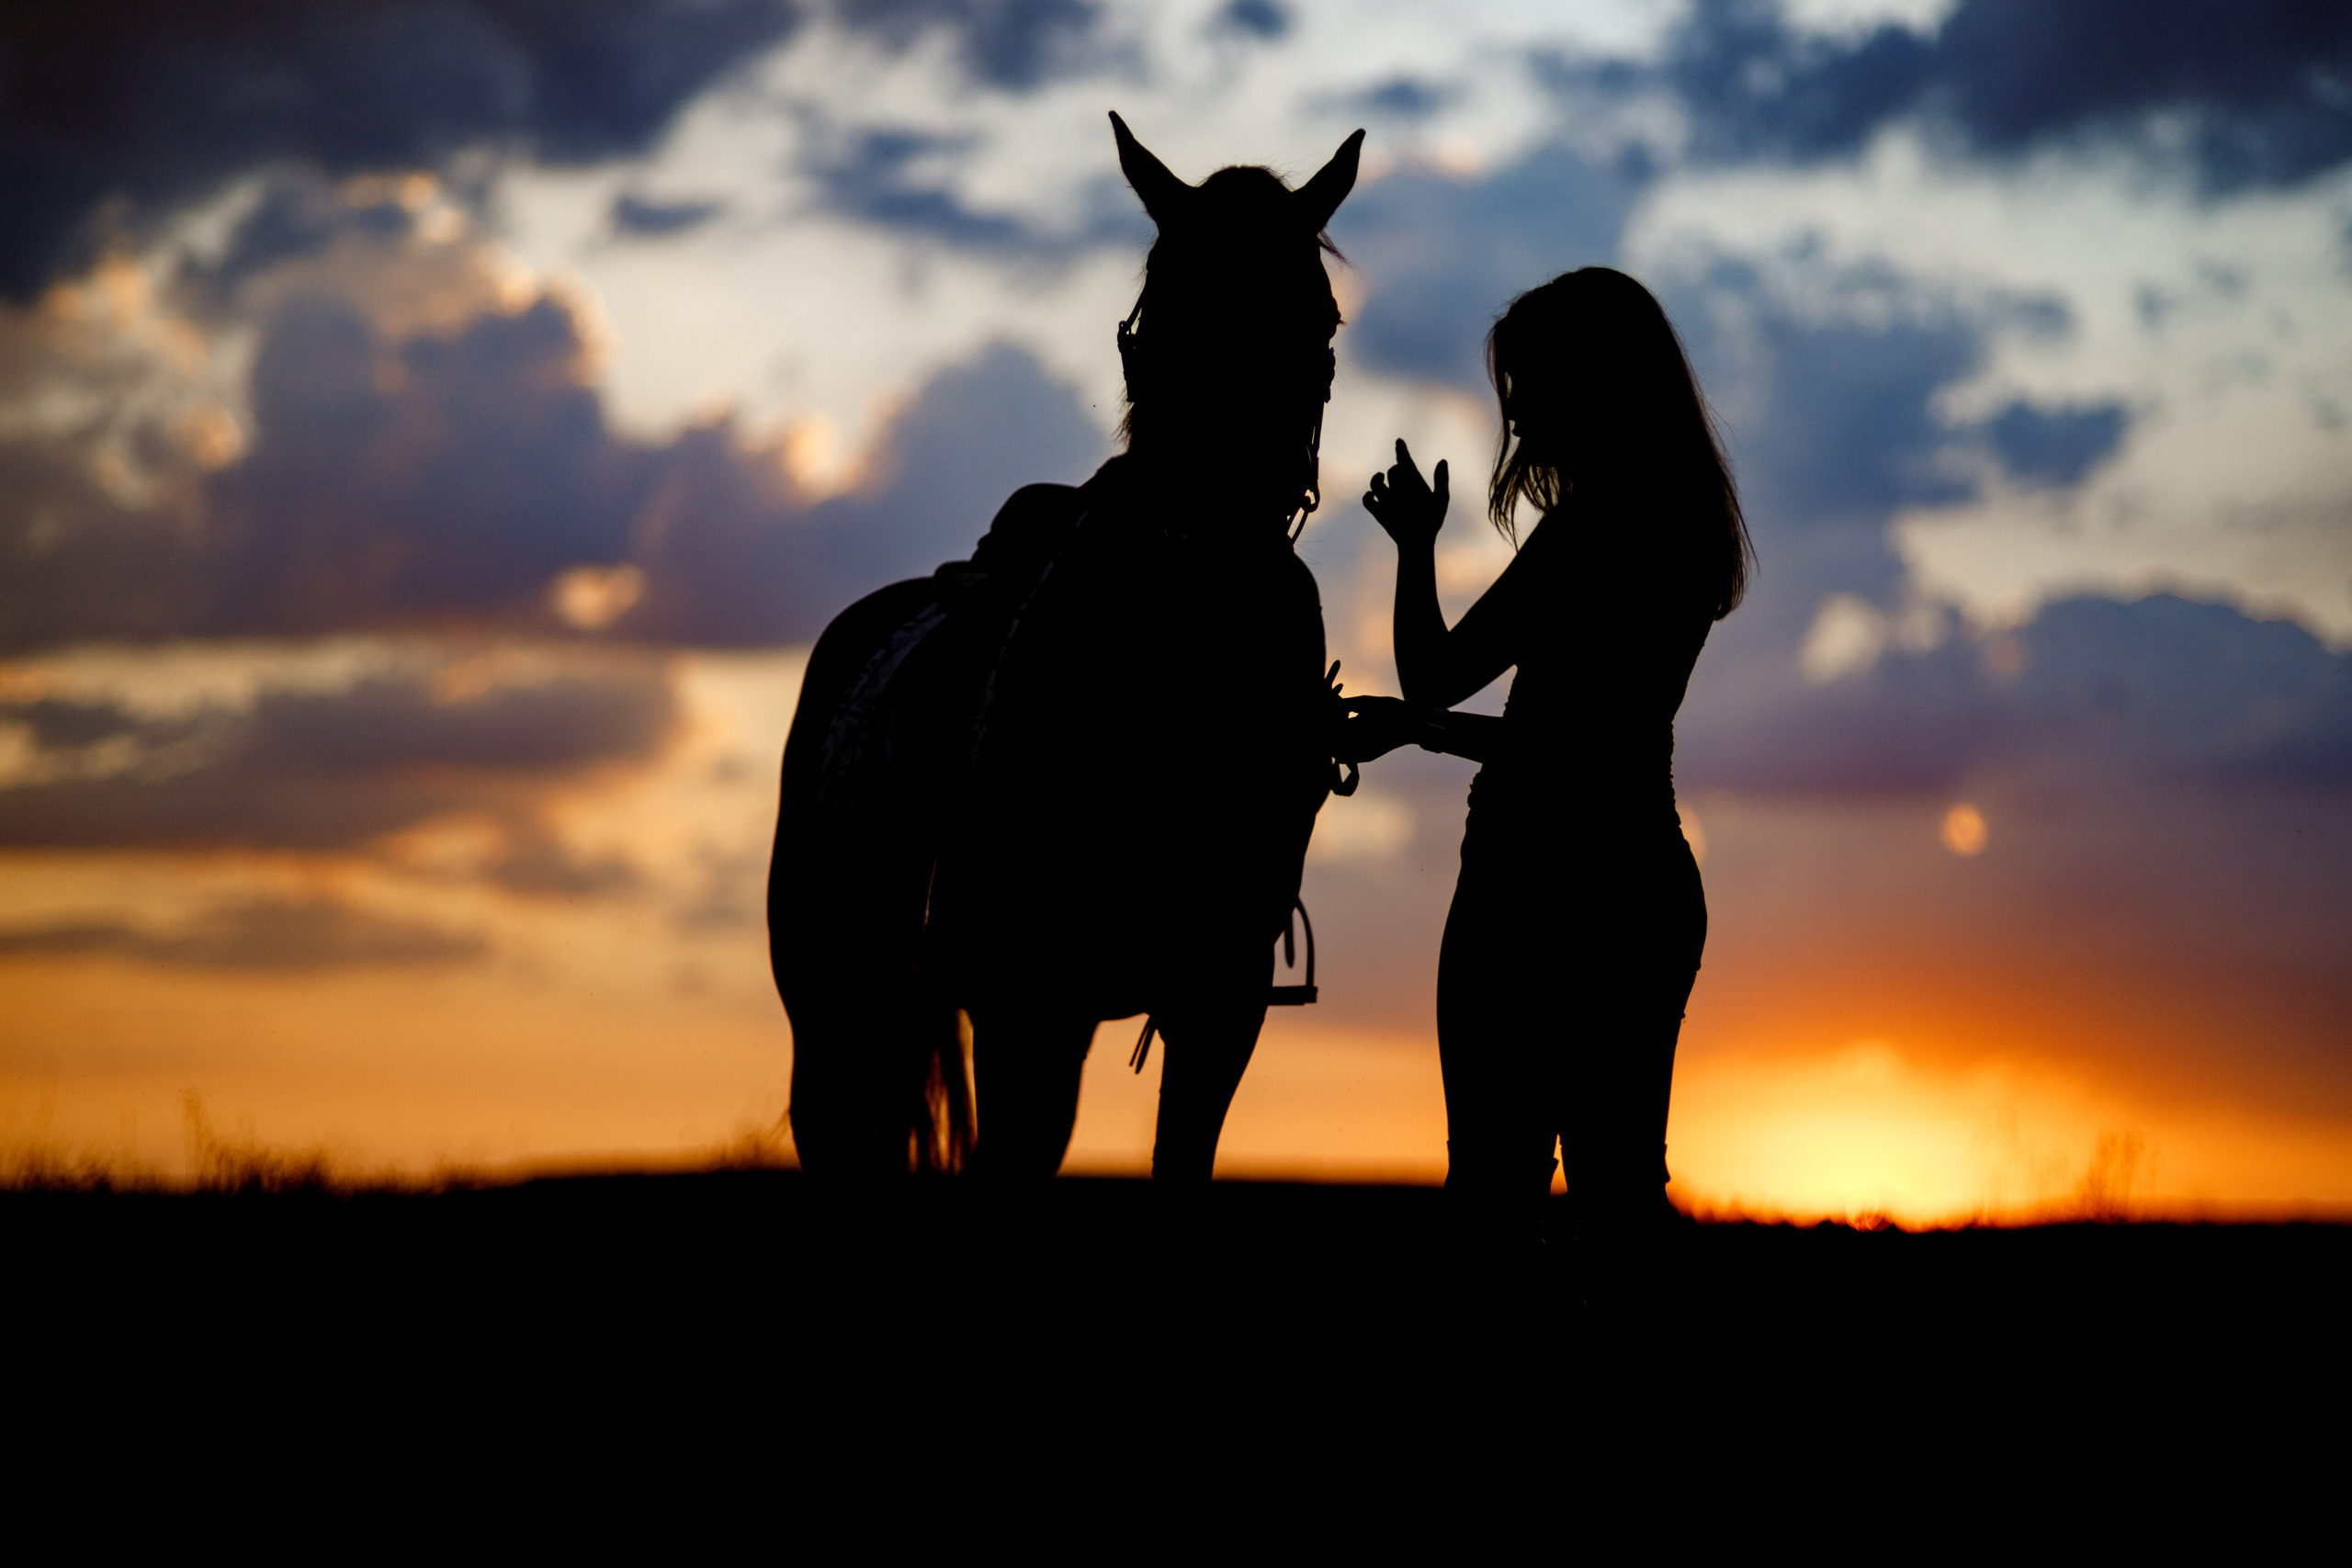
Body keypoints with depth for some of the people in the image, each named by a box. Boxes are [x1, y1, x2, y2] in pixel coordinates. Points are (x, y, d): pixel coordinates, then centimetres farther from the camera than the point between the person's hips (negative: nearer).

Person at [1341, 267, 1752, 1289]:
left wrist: (1416, 543, 0)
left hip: (1542, 887, -9)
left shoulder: (1590, 531, -13)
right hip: (1649, 886, 9)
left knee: (1496, 1186, -8)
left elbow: (1434, 673, -12)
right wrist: (1422, 726, 22)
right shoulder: (1687, 532, 15)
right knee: (1616, 1183, 10)